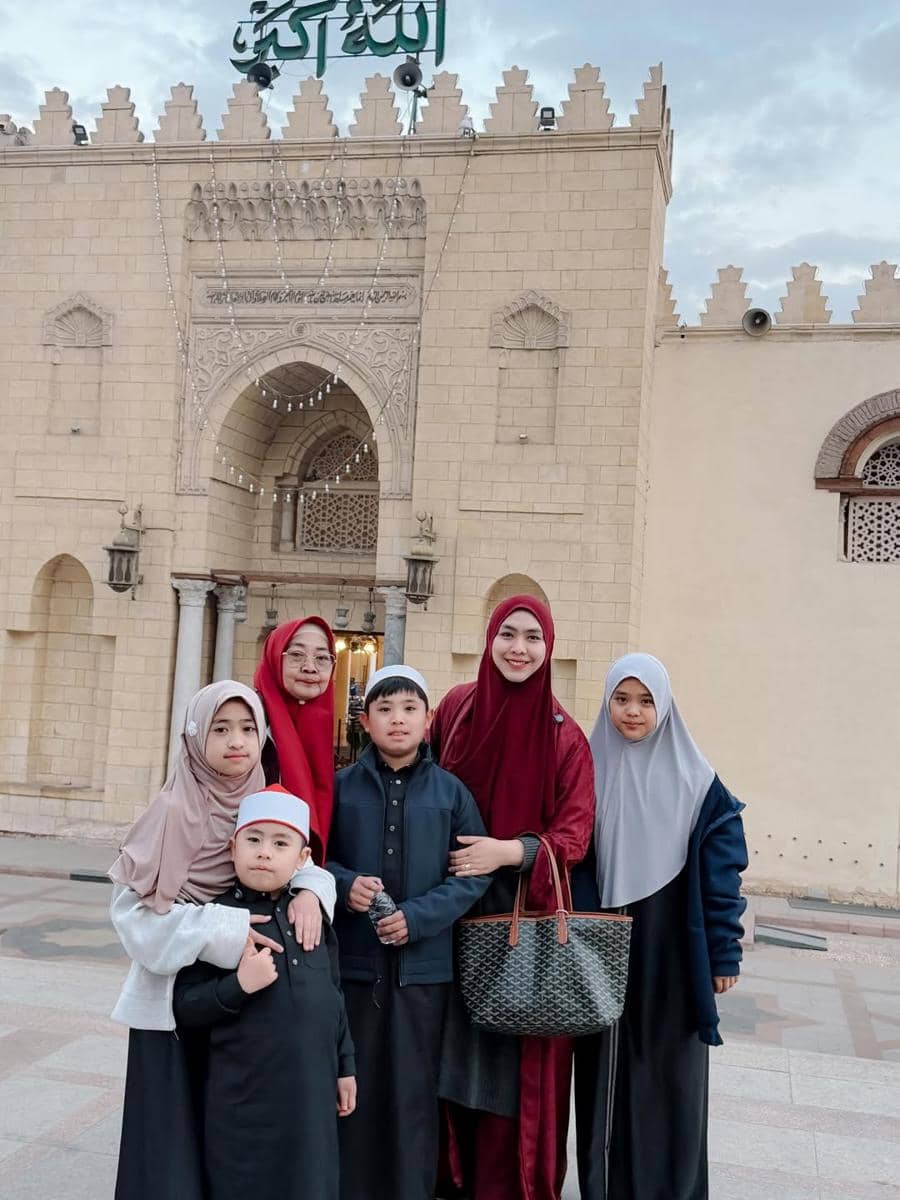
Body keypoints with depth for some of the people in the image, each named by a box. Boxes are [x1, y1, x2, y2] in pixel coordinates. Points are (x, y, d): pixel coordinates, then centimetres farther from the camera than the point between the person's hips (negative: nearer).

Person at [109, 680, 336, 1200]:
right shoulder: (174, 810, -13)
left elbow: (299, 862, 6)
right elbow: (133, 906, -16)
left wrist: (309, 889, -18)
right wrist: (221, 932, -26)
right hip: (175, 998, -4)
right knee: (175, 1140, 3)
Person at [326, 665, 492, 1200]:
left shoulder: (451, 791, 2)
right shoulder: (341, 786, 3)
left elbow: (475, 872, -1)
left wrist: (419, 916, -13)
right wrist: (345, 883, -14)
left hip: (423, 963, 0)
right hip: (352, 959, 1)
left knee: (413, 1089, 7)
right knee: (352, 1085, 8)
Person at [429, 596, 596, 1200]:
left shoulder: (564, 735, -4)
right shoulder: (456, 708, 1)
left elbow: (574, 833, -6)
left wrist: (509, 851, -21)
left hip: (528, 913, -1)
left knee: (516, 1057, 3)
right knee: (458, 1049, 8)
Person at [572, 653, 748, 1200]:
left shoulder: (697, 782, -3)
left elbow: (720, 874, -3)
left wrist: (724, 954, -5)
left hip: (673, 952, -1)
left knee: (670, 1073, 7)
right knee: (606, 1074, 10)